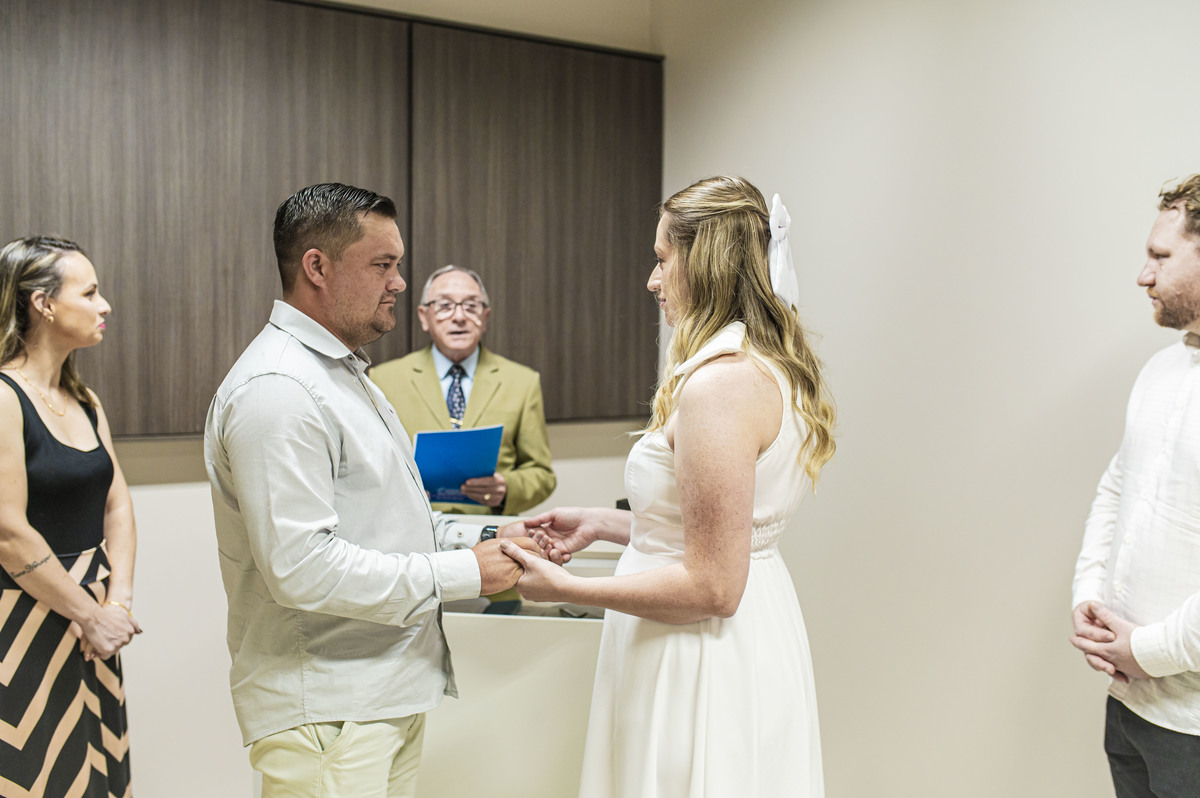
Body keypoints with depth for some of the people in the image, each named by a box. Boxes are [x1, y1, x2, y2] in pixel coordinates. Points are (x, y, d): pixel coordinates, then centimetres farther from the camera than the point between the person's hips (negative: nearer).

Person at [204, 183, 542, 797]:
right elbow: (301, 567, -26)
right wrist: (463, 573, -19)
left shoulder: (344, 372, 16)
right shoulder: (277, 389, -19)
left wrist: (479, 541, 5)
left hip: (391, 691, 10)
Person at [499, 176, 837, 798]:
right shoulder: (773, 369, 8)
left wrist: (564, 589, -15)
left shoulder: (719, 384, -23)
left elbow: (713, 587, -23)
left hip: (703, 654, -10)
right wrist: (602, 523, 13)